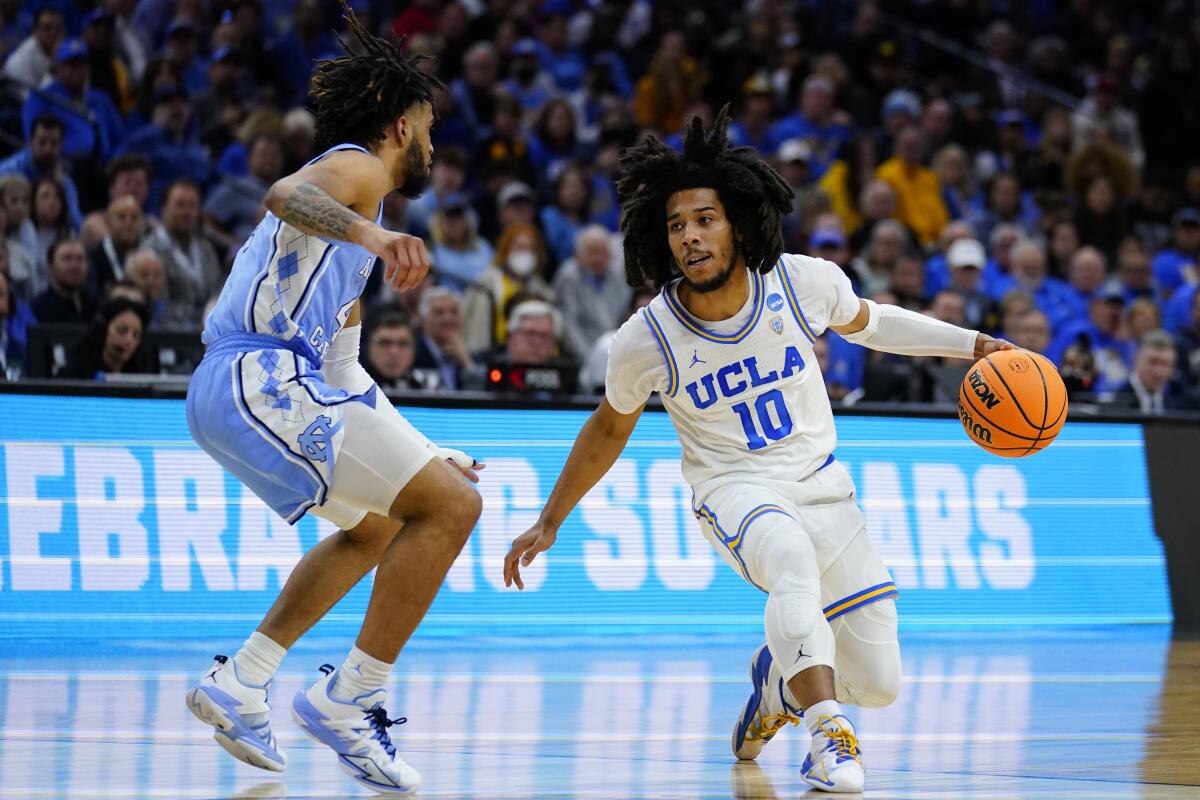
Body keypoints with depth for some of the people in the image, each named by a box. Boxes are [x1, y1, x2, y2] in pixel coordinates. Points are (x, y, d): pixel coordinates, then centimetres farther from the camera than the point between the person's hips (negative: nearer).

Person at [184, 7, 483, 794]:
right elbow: (287, 194, -26)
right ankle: (349, 699, -13)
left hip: (234, 389, 11)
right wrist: (375, 235, -43)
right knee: (451, 506, -15)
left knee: (377, 526, 30)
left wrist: (419, 455, 36)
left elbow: (342, 368, 34)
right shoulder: (356, 166, 0)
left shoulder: (351, 230, 30)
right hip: (262, 379, -11)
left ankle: (242, 681, 24)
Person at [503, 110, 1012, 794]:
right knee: (794, 561, -40)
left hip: (820, 483, 3)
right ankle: (830, 737, -42)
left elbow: (867, 323, 12)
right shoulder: (645, 341, -15)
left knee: (878, 685, 1)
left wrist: (970, 343, 6)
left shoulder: (805, 283, -13)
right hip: (733, 487, -3)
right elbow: (610, 429, 6)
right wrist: (550, 521, 13)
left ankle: (780, 670, 32)